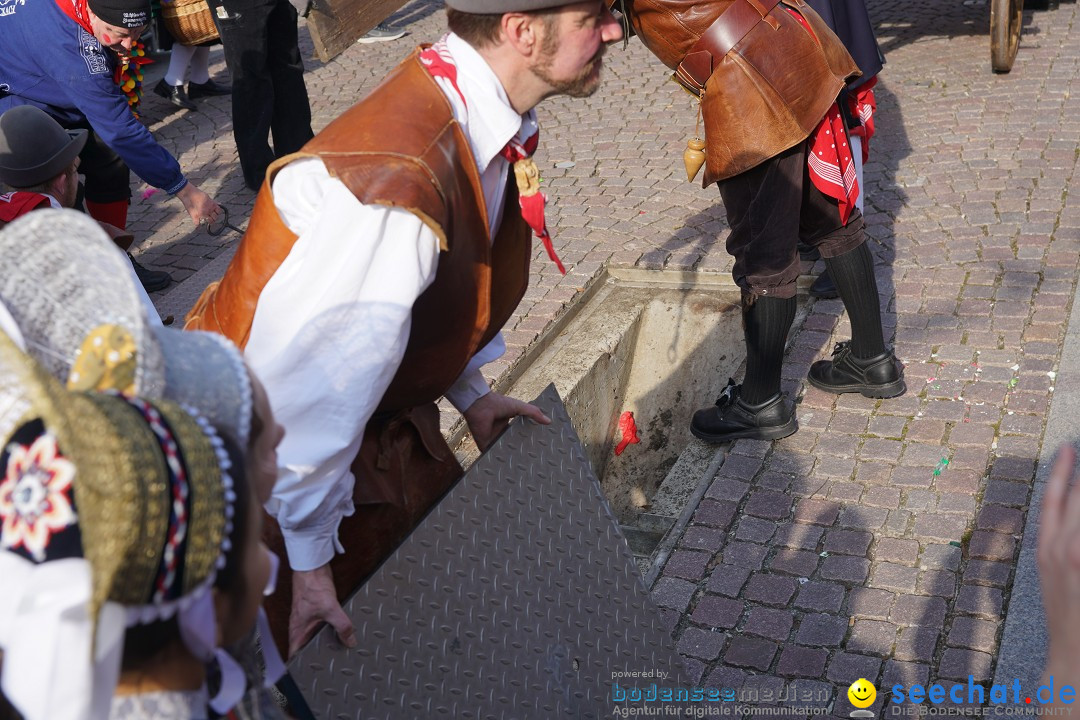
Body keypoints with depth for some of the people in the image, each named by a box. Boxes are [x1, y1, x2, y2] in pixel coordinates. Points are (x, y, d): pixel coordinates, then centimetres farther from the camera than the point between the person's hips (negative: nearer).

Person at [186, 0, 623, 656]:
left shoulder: (480, 114, -8)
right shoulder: (396, 183, -38)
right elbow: (306, 387, -32)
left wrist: (472, 393, 10)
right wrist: (310, 559, -21)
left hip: (384, 412, 8)